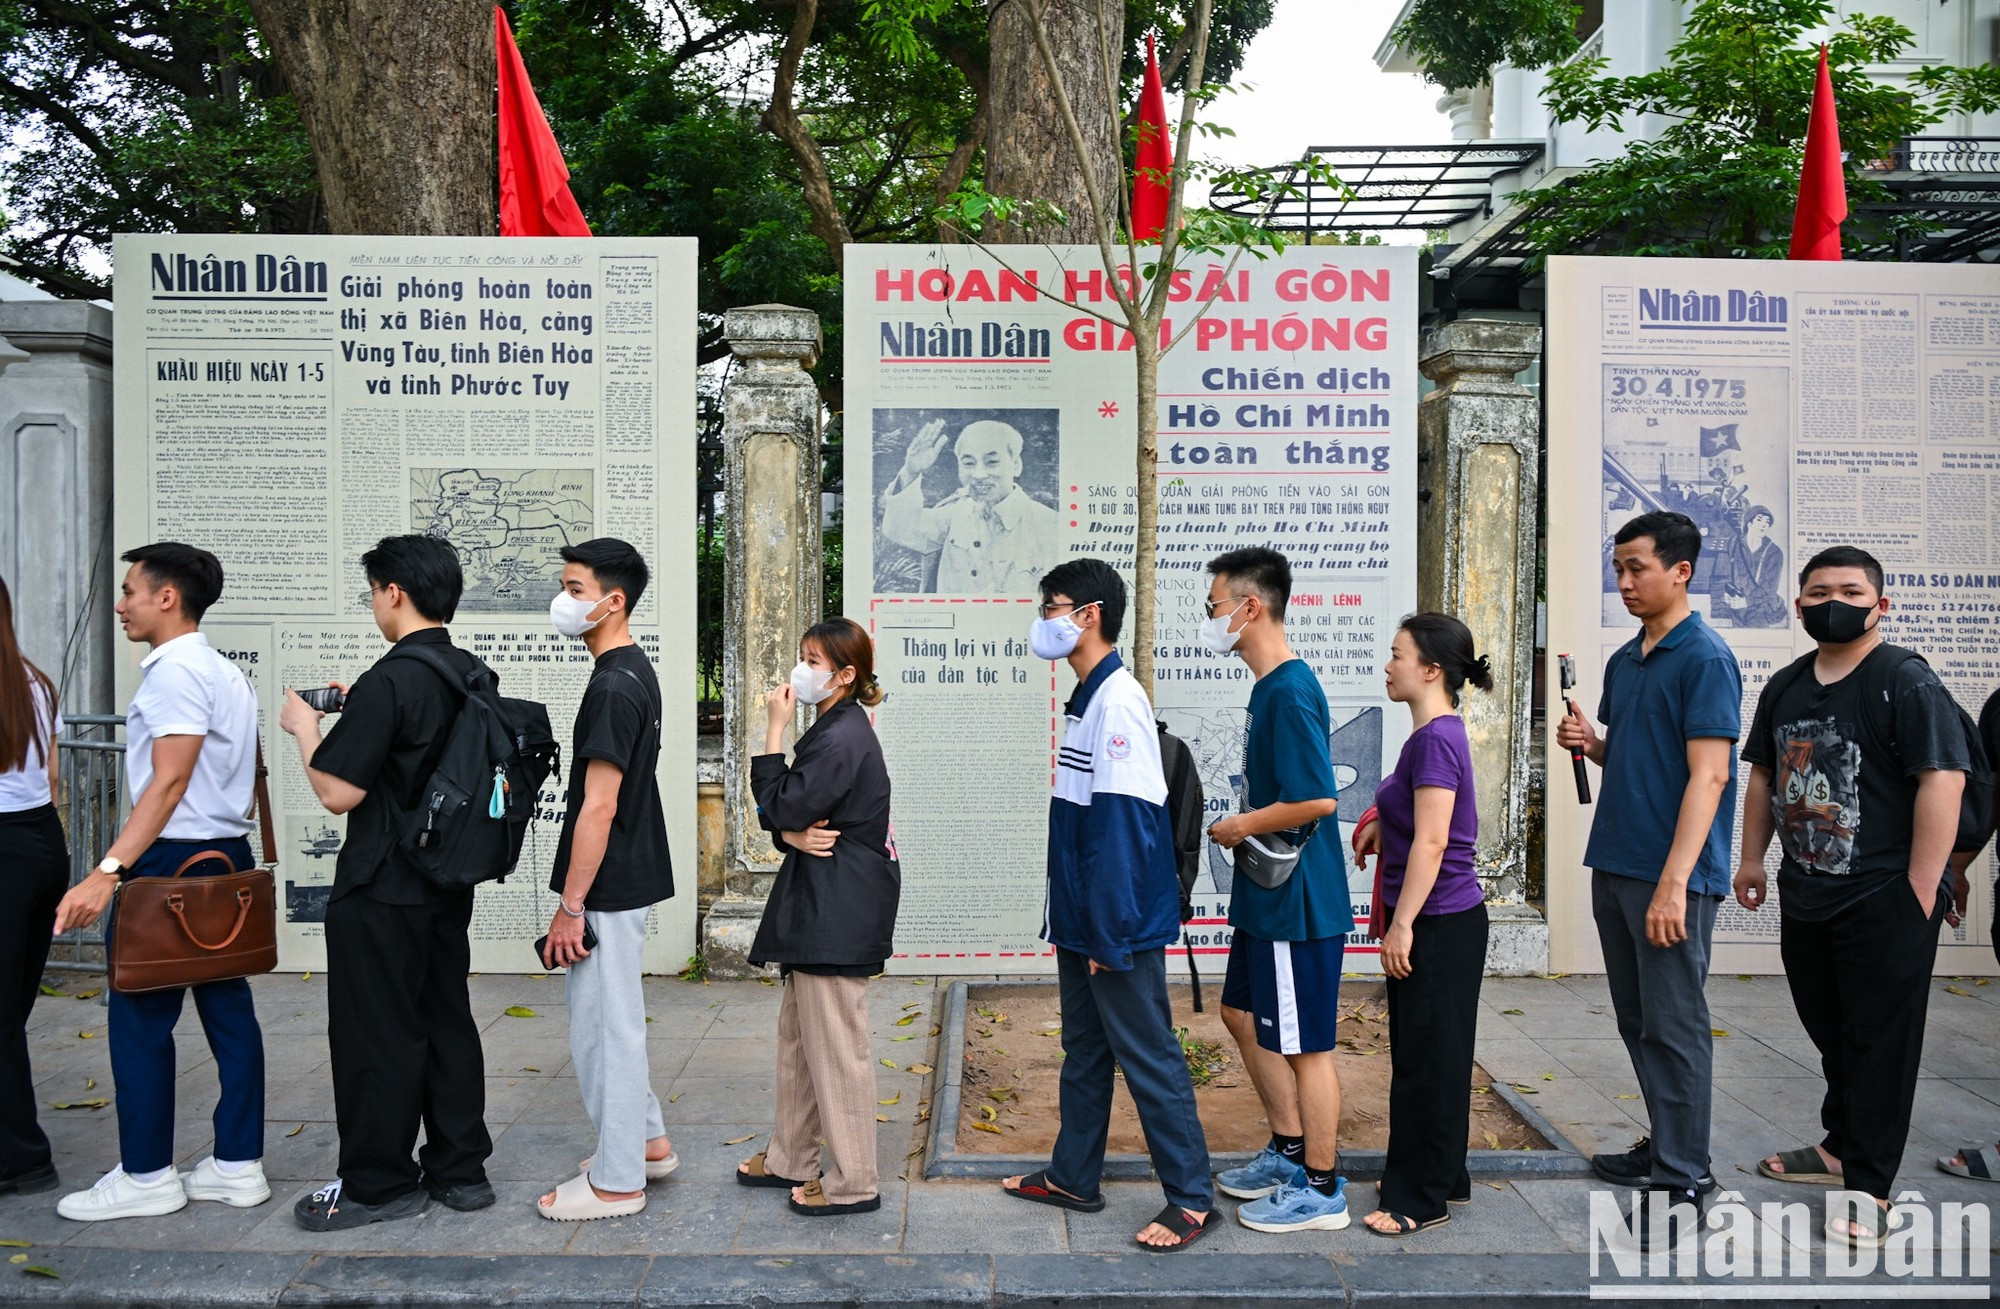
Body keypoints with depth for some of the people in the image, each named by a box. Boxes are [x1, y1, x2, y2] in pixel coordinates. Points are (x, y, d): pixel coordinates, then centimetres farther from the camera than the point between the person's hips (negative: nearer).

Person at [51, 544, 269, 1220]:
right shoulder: (227, 673, 16)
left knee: (140, 1019, 1)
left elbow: (169, 782, -21)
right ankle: (238, 1164, 15)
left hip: (171, 861, -9)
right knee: (228, 1011, 10)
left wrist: (109, 870, -26)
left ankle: (146, 1176, 10)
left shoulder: (174, 671, -13)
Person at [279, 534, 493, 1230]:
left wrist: (304, 726, -4)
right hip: (450, 883, 8)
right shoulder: (471, 676, 6)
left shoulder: (388, 682, -20)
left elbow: (337, 792, -20)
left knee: (377, 1034, 5)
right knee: (447, 1021, 15)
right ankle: (460, 1168, 24)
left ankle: (379, 1184, 17)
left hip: (382, 891, -8)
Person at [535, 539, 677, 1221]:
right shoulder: (637, 671, 10)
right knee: (616, 1018, 21)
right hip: (631, 878, 10)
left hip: (607, 890, -10)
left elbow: (598, 808, -23)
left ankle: (617, 1181, 14)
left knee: (603, 1028, 1)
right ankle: (648, 1141, 34)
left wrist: (570, 905, -18)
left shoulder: (613, 687, -21)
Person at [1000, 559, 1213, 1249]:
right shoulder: (1085, 699, 11)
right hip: (1081, 921, 10)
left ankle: (1191, 1198, 14)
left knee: (1149, 1059, 1)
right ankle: (1072, 1177, 33)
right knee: (1084, 1052, 19)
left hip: (1120, 929, -10)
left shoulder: (1117, 701, -19)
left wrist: (1110, 937, -21)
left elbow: (1122, 827, -23)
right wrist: (1070, 921, 17)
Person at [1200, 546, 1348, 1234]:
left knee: (1304, 1043, 2)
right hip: (1266, 894, 11)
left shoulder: (1290, 692, -21)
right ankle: (1289, 1151, 35)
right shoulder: (1271, 686, 10)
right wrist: (1241, 823, 8)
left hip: (1299, 901, -11)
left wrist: (1242, 827, -16)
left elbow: (1318, 798, -28)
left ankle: (1321, 1190, 17)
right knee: (1244, 1012, 21)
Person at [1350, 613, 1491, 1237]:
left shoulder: (1436, 739, -19)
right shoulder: (1433, 734, 11)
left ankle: (1421, 1198, 12)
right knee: (1433, 1055, 18)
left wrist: (1402, 925, -21)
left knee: (1426, 1058, 0)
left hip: (1438, 922, -10)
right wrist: (1383, 824, 9)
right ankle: (1444, 1178, 30)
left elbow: (1431, 842, -23)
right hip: (1441, 921, 10)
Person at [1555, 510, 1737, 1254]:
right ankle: (1668, 1146, 30)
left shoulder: (1705, 658, -12)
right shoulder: (1623, 661, 13)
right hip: (1614, 865, 8)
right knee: (1638, 1018, 16)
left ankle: (1680, 1183, 7)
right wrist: (1588, 742, 0)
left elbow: (1708, 774, -18)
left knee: (1674, 1024, -2)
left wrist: (1673, 882, -23)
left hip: (1670, 874, -8)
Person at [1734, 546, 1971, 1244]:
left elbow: (1942, 782, -17)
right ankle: (1839, 1147, 36)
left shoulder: (1906, 681, -11)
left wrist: (1918, 893, -19)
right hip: (1804, 894, 7)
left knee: (1880, 1043, 1)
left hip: (1884, 899, -7)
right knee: (1828, 1031, 19)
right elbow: (1763, 776, 19)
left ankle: (1870, 1189, 10)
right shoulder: (1784, 687, 11)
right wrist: (1752, 859, 15)